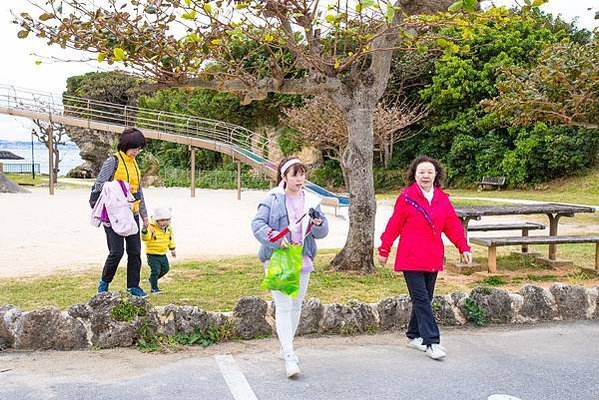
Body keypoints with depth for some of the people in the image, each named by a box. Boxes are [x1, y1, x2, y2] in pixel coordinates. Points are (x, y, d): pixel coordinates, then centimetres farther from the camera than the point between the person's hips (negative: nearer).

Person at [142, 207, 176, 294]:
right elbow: (145, 238, -30)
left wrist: (172, 249, 23)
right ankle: (154, 289, 4)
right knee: (155, 271, -10)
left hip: (163, 254, 7)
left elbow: (171, 239, 18)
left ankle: (152, 280, 37)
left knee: (165, 269, 14)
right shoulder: (151, 228, -18)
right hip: (152, 254, -7)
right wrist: (145, 230, -47)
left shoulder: (169, 228, 3)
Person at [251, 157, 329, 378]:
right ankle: (290, 357, -12)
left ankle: (285, 347, 34)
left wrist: (318, 222, -20)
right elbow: (257, 224, -11)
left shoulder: (311, 200, 6)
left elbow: (322, 232, 3)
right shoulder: (272, 200, -6)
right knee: (283, 307, -11)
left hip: (302, 260, 5)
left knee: (296, 306, 15)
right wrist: (275, 238, -26)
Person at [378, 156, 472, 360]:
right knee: (421, 300, -8)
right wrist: (384, 250, 2)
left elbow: (453, 225, 12)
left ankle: (414, 336, 28)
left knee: (425, 299, 13)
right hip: (411, 259, -5)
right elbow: (394, 225, -2)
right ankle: (432, 342, -7)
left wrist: (464, 247, 4)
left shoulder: (442, 199, 9)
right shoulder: (406, 197, -6)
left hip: (433, 259, 6)